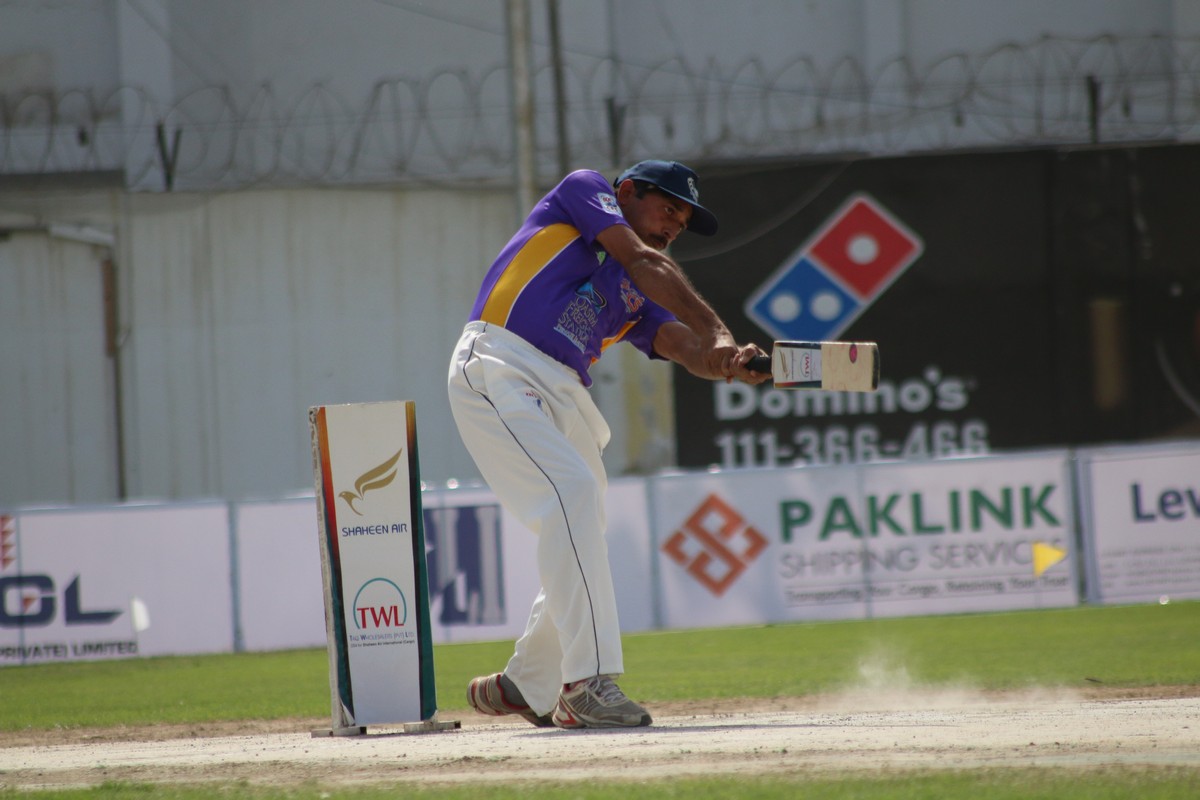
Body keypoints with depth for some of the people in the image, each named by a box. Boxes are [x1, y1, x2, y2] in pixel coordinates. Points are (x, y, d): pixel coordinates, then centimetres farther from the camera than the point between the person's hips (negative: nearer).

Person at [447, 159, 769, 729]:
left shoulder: (638, 298, 25)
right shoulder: (584, 190, 12)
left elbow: (685, 349, 5)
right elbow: (643, 261, -3)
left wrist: (725, 362, -18)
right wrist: (718, 333, -11)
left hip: (566, 401, 8)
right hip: (496, 371, -8)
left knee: (579, 547, 8)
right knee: (572, 490, -25)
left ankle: (525, 687, 29)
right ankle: (587, 683, -32)